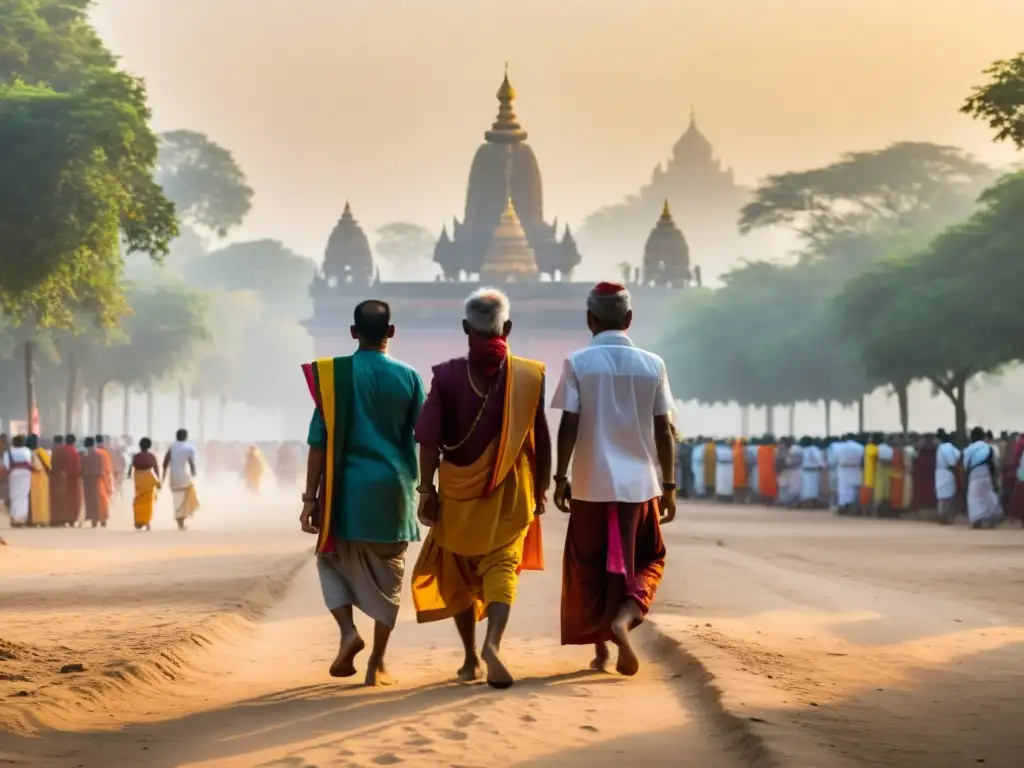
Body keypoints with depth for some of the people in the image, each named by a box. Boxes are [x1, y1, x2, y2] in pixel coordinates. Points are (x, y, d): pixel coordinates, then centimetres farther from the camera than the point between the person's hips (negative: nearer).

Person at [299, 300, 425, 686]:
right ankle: (378, 663, 10)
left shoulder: (334, 374, -4)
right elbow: (420, 440, 4)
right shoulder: (408, 378, 0)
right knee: (387, 574, 10)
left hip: (347, 487, -1)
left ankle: (348, 631, -3)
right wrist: (418, 489, 19)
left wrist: (310, 498, -2)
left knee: (333, 559, 19)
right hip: (393, 487, 1)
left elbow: (320, 442, -6)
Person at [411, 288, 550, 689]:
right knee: (503, 566, 1)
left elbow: (429, 439, -9)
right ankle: (493, 641, -25)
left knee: (459, 572, 15)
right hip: (510, 491, 0)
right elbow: (541, 440, 0)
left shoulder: (447, 375, -6)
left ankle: (471, 658, 20)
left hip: (459, 490, 0)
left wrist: (426, 490, -3)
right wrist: (540, 489, 10)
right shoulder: (530, 375, -3)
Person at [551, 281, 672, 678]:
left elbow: (569, 425, -8)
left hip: (591, 482, -1)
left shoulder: (578, 363, -4)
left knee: (590, 566, 12)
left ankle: (601, 648, 14)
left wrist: (560, 477, -1)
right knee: (648, 560, 13)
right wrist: (668, 486, 7)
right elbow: (663, 430, 1)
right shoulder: (652, 365, 1)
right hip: (639, 481, 1)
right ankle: (623, 619, -13)